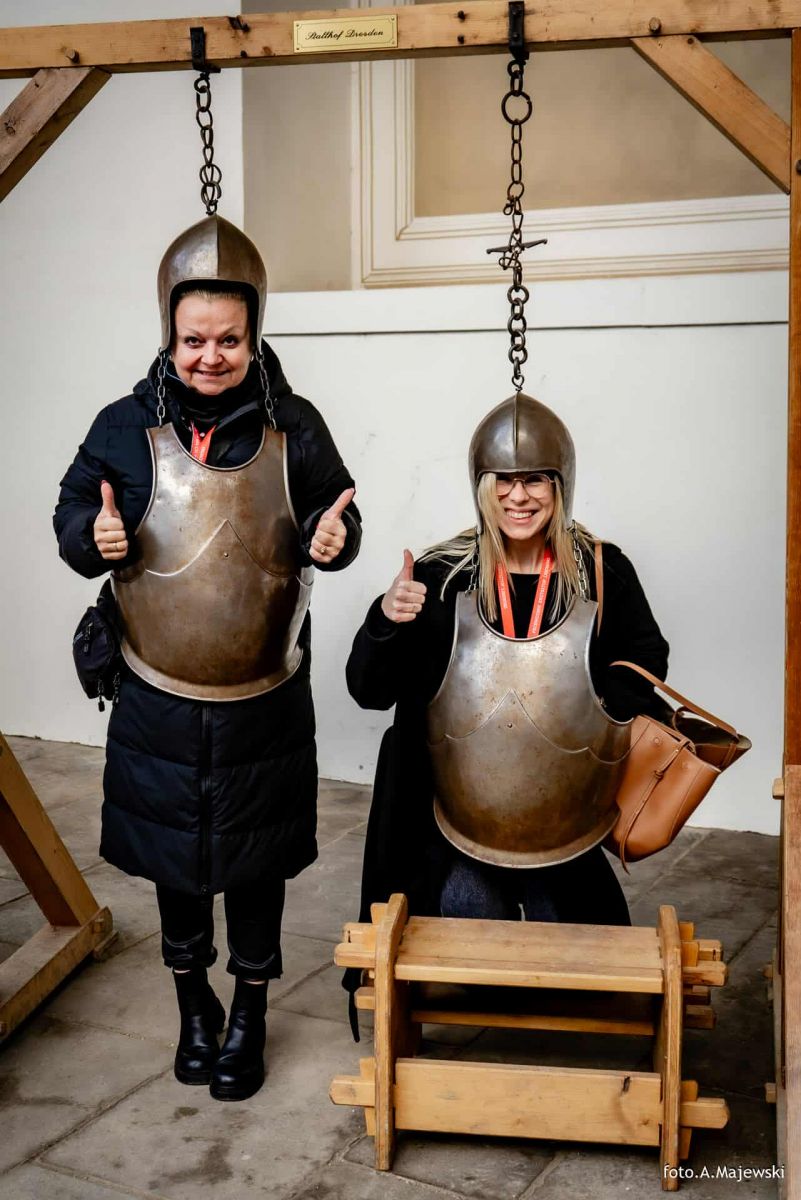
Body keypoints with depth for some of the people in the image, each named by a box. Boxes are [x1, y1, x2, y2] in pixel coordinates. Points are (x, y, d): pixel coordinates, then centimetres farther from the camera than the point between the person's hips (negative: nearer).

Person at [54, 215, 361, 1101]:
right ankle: (194, 1008, 42)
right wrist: (95, 536, -22)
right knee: (174, 858, 17)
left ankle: (249, 1018, 37)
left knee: (256, 862, 14)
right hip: (159, 703, 1)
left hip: (264, 704, -1)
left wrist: (334, 539, -20)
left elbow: (335, 514, 4)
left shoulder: (293, 429, -8)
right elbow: (72, 515, 2)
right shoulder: (126, 428, -8)